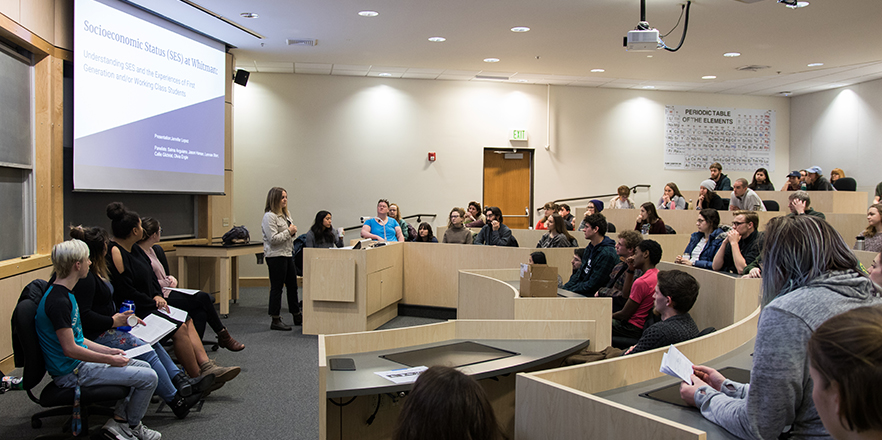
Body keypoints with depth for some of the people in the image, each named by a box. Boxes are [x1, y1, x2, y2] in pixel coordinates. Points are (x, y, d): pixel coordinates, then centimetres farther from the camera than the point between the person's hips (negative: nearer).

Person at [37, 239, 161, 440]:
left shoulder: (65, 294, 10)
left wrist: (108, 351, 9)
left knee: (144, 367, 17)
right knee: (149, 378, -12)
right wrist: (110, 360, -17)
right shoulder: (58, 302, -23)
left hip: (81, 362, 11)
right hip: (71, 372, -11)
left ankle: (120, 417, 14)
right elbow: (70, 349, -25)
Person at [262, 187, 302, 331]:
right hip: (276, 256, -9)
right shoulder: (269, 216, -14)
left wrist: (293, 232, 4)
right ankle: (275, 321, 4)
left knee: (292, 285, 14)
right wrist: (289, 231, -15)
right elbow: (273, 238, -22)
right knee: (277, 287, -3)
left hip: (288, 254, 9)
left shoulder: (286, 214, 15)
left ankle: (297, 317, 25)